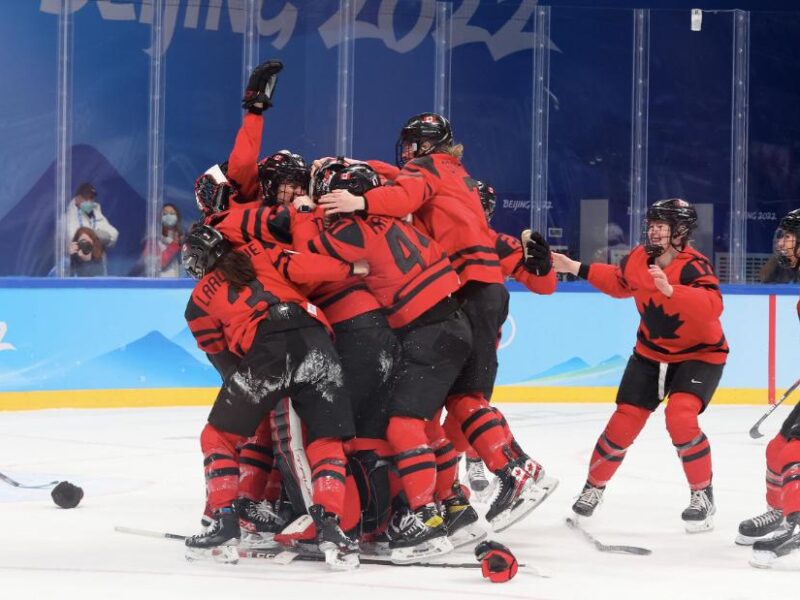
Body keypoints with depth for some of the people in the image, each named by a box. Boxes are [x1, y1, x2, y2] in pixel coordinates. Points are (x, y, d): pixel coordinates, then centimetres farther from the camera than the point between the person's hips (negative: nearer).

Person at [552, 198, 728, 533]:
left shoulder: (694, 266, -26)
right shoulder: (638, 259, -8)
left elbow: (712, 306, -43)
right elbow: (619, 283, 15)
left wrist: (670, 289, -54)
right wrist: (576, 269, 11)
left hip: (699, 354, -5)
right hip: (651, 352, 5)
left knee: (680, 417, -26)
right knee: (624, 422, 2)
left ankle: (703, 496, -9)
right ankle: (594, 486, 23)